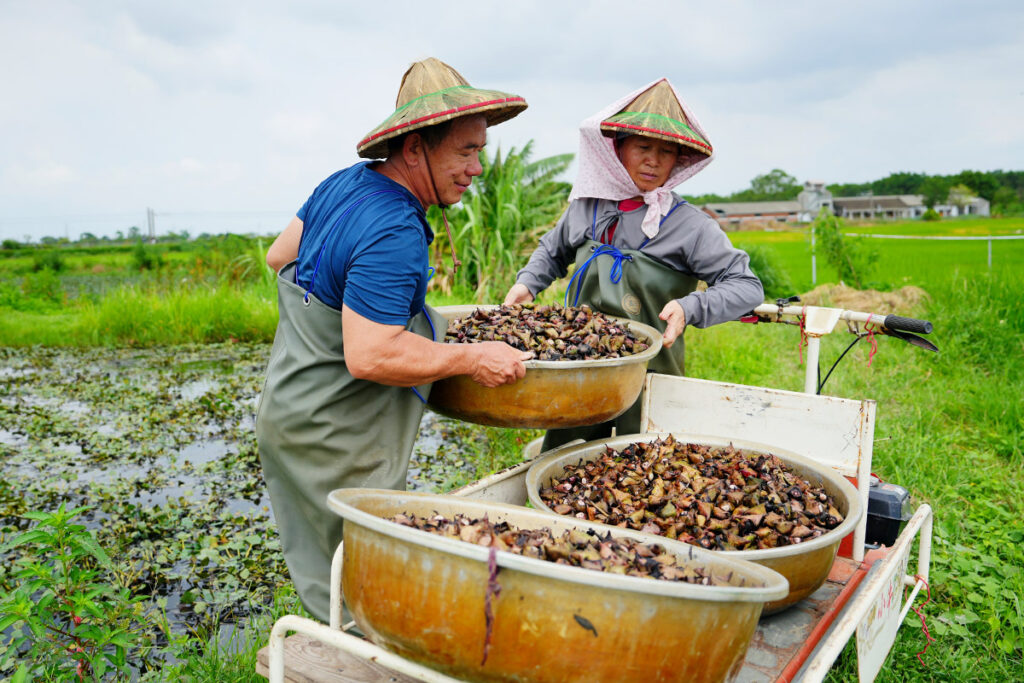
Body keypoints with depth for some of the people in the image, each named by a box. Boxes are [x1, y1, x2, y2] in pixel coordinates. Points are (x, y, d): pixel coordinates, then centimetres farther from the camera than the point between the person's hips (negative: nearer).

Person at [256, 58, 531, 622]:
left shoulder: (342, 184, 3)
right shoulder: (394, 235, -27)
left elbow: (279, 254, 17)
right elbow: (369, 358, -31)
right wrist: (474, 358, -23)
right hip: (336, 442, -10)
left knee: (324, 571, 22)